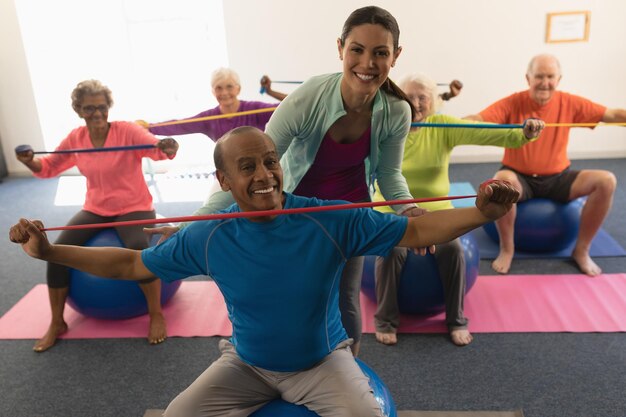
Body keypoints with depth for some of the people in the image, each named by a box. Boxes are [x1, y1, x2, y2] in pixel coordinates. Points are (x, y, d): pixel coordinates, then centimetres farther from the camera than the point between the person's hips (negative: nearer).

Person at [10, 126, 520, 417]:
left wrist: (480, 213, -35)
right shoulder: (207, 238, -15)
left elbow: (416, 231, -19)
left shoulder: (331, 221, -22)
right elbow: (130, 264, -3)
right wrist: (50, 251, -10)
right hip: (246, 364, 2)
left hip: (322, 360, -1)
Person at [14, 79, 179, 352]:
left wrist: (168, 150, -54)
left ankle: (156, 316, -14)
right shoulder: (75, 139, 0)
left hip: (133, 208, -5)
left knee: (139, 249, -35)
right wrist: (30, 162, -13)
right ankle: (56, 324, 7)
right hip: (95, 210, 5)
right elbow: (49, 167, 9)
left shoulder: (127, 130, -15)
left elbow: (157, 148, -30)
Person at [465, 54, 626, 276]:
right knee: (502, 180, -38)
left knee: (606, 181, -17)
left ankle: (581, 250, -1)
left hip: (557, 178, 4)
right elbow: (478, 119, -26)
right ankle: (506, 248, -16)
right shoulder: (512, 103, -13)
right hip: (520, 178, -3)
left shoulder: (570, 103, -4)